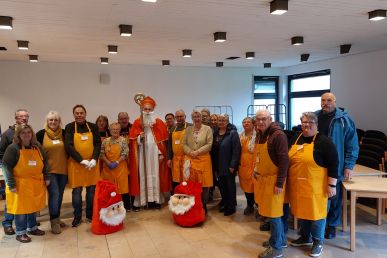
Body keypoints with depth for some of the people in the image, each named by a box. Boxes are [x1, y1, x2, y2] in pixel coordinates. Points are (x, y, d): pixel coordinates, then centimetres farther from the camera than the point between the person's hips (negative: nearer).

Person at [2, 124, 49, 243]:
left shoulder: (38, 147, 5)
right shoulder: (12, 148, -12)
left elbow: (45, 162, 12)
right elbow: (7, 167, -13)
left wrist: (47, 178, 8)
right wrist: (11, 185, -15)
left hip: (36, 183, 5)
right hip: (20, 184, -5)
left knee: (33, 206, 16)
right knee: (21, 208, 4)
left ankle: (32, 228, 33)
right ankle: (20, 233, 18)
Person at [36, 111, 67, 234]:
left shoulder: (64, 133, 4)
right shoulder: (41, 134, -3)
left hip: (63, 169, 4)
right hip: (49, 170, -3)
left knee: (60, 195, 12)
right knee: (54, 194, -10)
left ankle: (56, 218, 28)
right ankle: (54, 222, 2)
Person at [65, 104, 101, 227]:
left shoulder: (93, 127, 6)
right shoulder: (69, 127, 0)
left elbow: (98, 144, 2)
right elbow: (68, 146, -8)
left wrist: (94, 159, -13)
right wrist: (82, 160, -17)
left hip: (92, 163, 2)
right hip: (75, 163, -2)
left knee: (92, 190, 7)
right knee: (77, 191, 4)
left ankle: (90, 215, 22)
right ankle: (77, 217, 18)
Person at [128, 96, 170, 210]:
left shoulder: (159, 123, 5)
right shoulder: (137, 122, 4)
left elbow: (163, 140, 2)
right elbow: (133, 140, 2)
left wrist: (162, 153, -4)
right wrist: (140, 137, -18)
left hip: (155, 153, 1)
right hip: (142, 154, 0)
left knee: (155, 175, 3)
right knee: (142, 175, 0)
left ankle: (155, 200, 10)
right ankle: (139, 201, 4)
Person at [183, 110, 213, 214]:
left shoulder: (207, 129, 1)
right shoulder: (188, 129, 11)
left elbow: (209, 144, -6)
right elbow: (184, 144, 8)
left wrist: (197, 152, -12)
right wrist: (190, 152, -10)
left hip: (203, 159, -2)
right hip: (190, 159, 3)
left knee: (203, 183, 0)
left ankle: (203, 204, 13)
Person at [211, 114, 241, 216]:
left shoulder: (233, 133, -10)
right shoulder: (215, 133, 7)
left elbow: (236, 151, -15)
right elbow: (213, 150, 9)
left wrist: (233, 165, -18)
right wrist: (214, 166, 7)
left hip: (229, 166, -5)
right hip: (218, 166, 6)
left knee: (230, 186, 7)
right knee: (221, 185, 14)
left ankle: (231, 207, 21)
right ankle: (225, 204, 31)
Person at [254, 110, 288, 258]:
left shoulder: (278, 135, -17)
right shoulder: (260, 135, 9)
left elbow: (284, 160, -20)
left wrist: (279, 183, -21)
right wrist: (256, 173, 16)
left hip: (273, 179, -8)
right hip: (262, 178, 8)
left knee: (273, 213, 0)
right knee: (270, 211, 17)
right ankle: (280, 239, 34)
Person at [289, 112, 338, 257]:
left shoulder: (323, 141, -12)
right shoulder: (296, 139, 8)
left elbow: (333, 164, -12)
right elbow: (290, 160, 17)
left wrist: (331, 185, -14)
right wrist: (288, 180, 17)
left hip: (315, 186, -6)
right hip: (297, 185, 6)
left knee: (316, 212, 5)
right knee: (302, 210, 17)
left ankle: (318, 242, 24)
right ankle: (305, 237, 36)